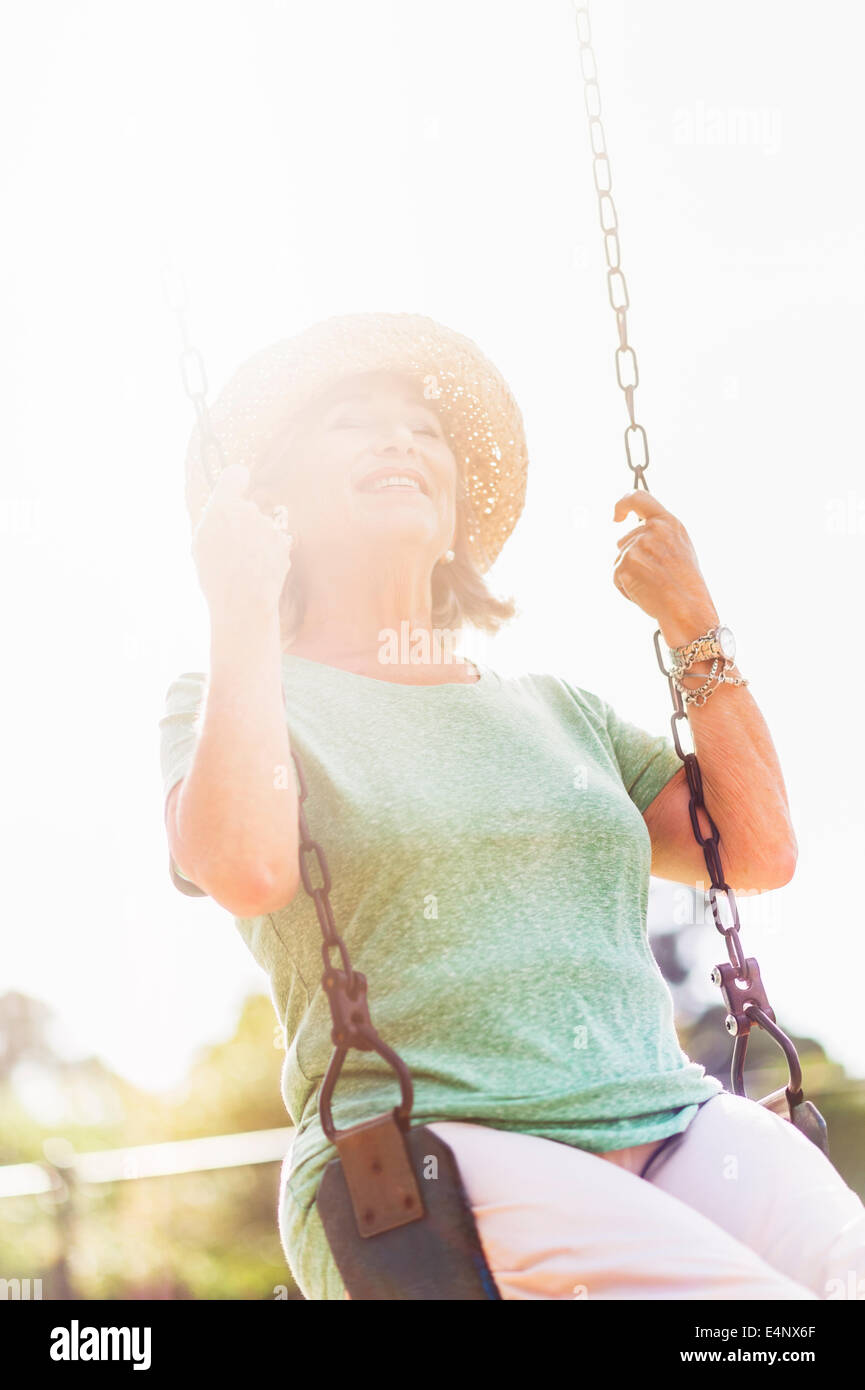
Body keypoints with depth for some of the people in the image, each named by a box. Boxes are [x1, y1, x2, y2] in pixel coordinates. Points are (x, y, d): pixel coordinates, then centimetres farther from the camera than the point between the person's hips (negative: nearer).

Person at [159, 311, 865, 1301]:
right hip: (418, 1146, -5)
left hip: (674, 1119, 5)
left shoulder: (554, 709, 24)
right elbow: (243, 868, -12)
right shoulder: (232, 701, 11)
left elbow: (760, 851, 18)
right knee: (756, 1300, -31)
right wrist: (240, 615, -4)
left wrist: (693, 624, 15)